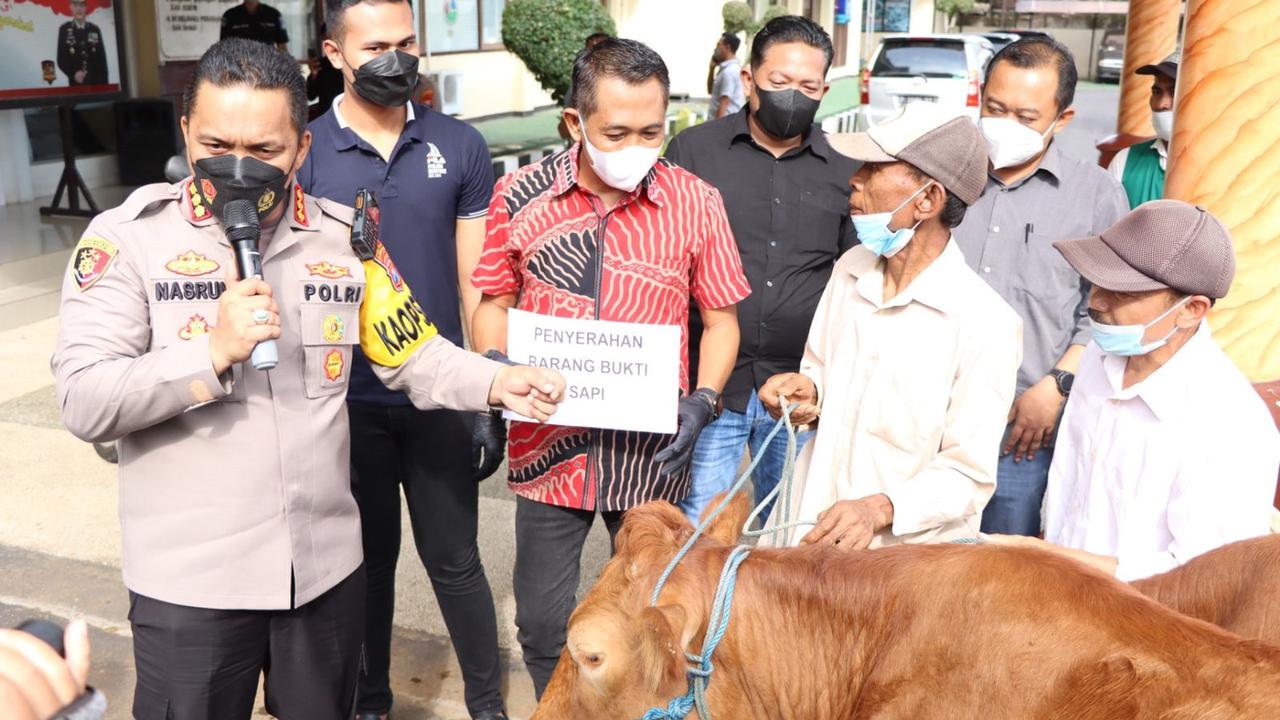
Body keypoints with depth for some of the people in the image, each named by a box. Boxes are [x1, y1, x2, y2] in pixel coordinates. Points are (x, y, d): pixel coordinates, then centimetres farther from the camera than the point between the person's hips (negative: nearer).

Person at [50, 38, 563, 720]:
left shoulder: (344, 236, 2)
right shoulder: (126, 238, -9)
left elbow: (412, 353, 3)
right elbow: (83, 403, -14)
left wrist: (496, 383, -13)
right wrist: (215, 352, -24)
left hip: (327, 566, 3)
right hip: (189, 582, -3)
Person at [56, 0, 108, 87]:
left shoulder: (95, 30, 9)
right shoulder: (64, 29, 5)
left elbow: (102, 60, 7)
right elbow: (61, 60, 3)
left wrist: (104, 84, -1)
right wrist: (73, 74, -14)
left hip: (96, 82, 1)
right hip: (76, 83, -1)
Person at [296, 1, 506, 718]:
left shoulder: (460, 146, -2)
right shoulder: (302, 153, -4)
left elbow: (477, 281, 0)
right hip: (347, 402, 0)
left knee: (454, 560, 10)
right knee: (368, 559, 17)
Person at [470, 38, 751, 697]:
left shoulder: (695, 203, -6)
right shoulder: (520, 196, -4)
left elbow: (721, 320, 3)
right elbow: (494, 304, 7)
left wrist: (702, 401, -12)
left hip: (653, 453, -1)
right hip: (548, 446, 1)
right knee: (542, 624, 14)